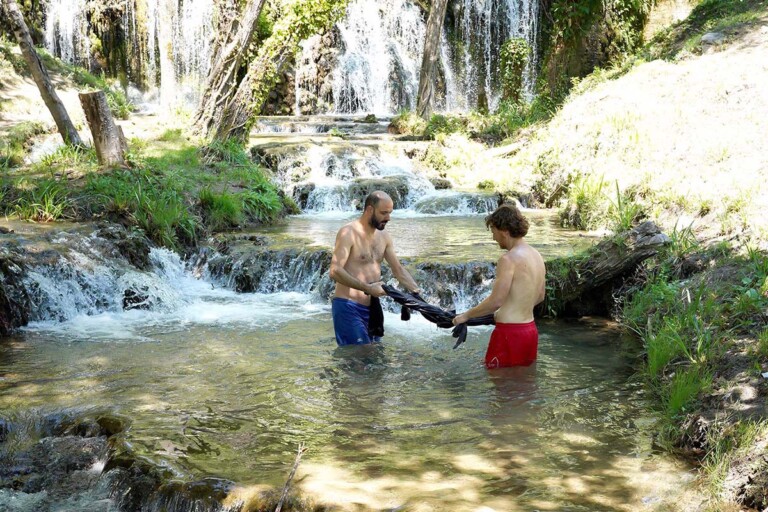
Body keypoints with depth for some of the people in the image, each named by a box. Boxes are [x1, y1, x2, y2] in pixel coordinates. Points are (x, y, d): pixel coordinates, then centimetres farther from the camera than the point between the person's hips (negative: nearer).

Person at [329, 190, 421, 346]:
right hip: (348, 307, -8)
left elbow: (398, 269, 15)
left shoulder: (384, 236, 11)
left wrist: (417, 292, -1)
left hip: (372, 307, 8)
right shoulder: (348, 233, -13)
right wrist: (367, 288, -27)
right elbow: (335, 271, -22)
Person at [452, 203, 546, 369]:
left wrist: (465, 316, -7)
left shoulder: (509, 259, -16)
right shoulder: (536, 255, 11)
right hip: (531, 329, 9)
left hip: (510, 333, -9)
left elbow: (495, 301, -20)